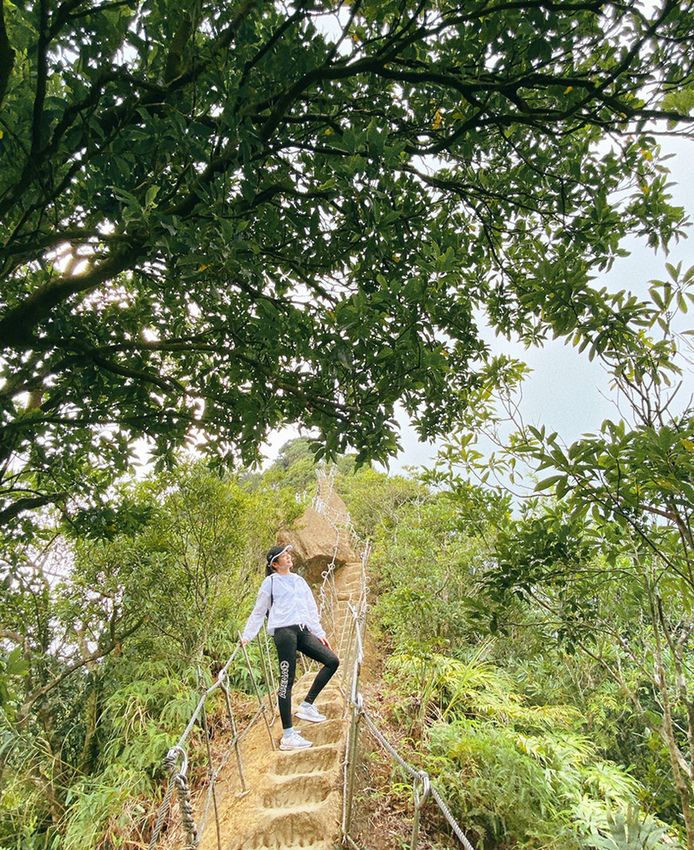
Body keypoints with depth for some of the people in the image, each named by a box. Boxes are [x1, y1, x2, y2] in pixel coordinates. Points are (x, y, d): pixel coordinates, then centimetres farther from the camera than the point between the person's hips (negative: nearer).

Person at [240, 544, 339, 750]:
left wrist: (320, 633, 22)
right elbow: (258, 612, 9)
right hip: (283, 631, -6)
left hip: (303, 631, 6)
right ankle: (288, 736, 2)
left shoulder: (299, 581, 22)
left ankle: (307, 706, 4)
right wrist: (246, 636, 4)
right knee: (287, 681, -6)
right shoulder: (271, 582, 4)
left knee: (332, 661, -4)